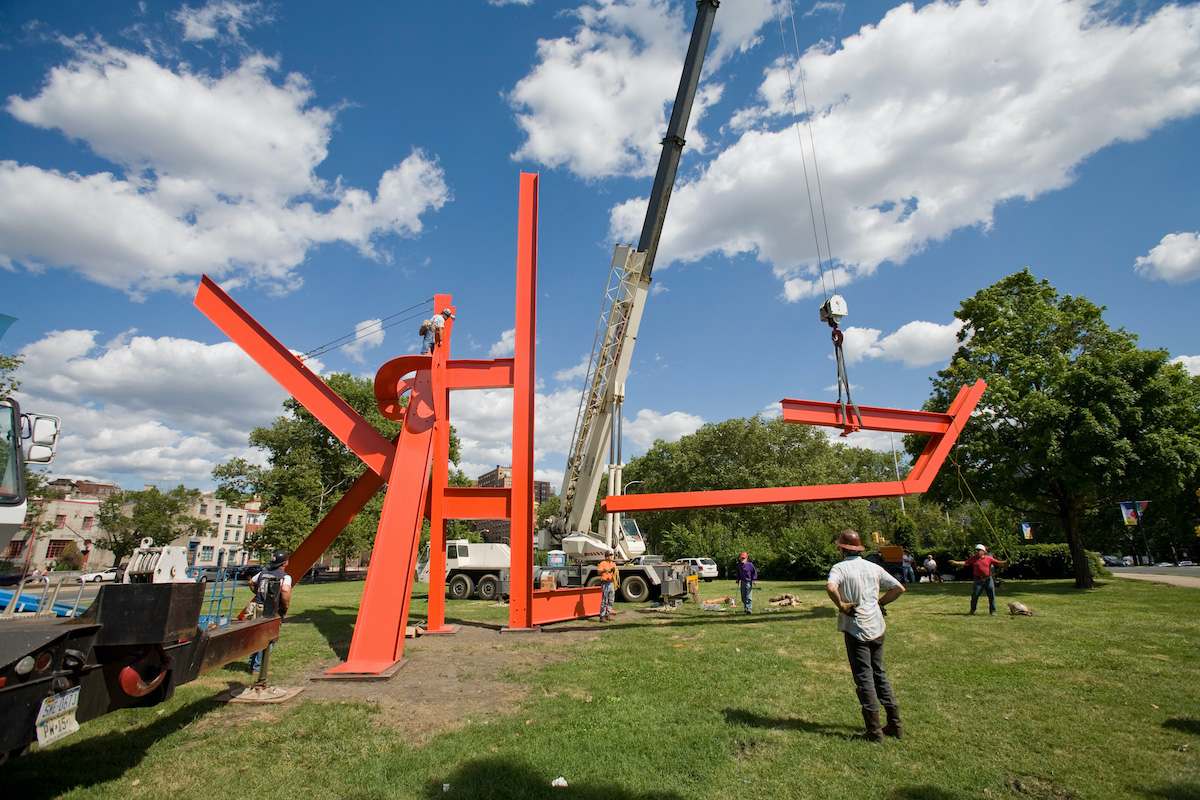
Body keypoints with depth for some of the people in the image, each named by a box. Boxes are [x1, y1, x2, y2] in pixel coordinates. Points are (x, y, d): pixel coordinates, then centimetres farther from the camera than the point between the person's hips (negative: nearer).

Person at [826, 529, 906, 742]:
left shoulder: (840, 567, -10)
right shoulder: (874, 567, 6)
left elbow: (830, 587, -30)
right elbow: (899, 588, 7)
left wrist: (840, 605, -15)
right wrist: (879, 602, 12)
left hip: (855, 628, -6)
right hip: (876, 626, 6)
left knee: (864, 677, 2)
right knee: (879, 673, 18)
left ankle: (874, 730, 5)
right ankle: (895, 725, 22)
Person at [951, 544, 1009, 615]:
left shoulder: (989, 559, 1)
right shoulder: (973, 558, 5)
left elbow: (999, 563, 0)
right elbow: (965, 563, 9)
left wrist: (1006, 563, -18)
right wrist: (956, 562, -1)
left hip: (988, 579, 0)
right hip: (978, 580, 0)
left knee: (991, 595, 1)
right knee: (975, 594, -1)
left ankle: (992, 611, 14)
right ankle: (972, 609, 16)